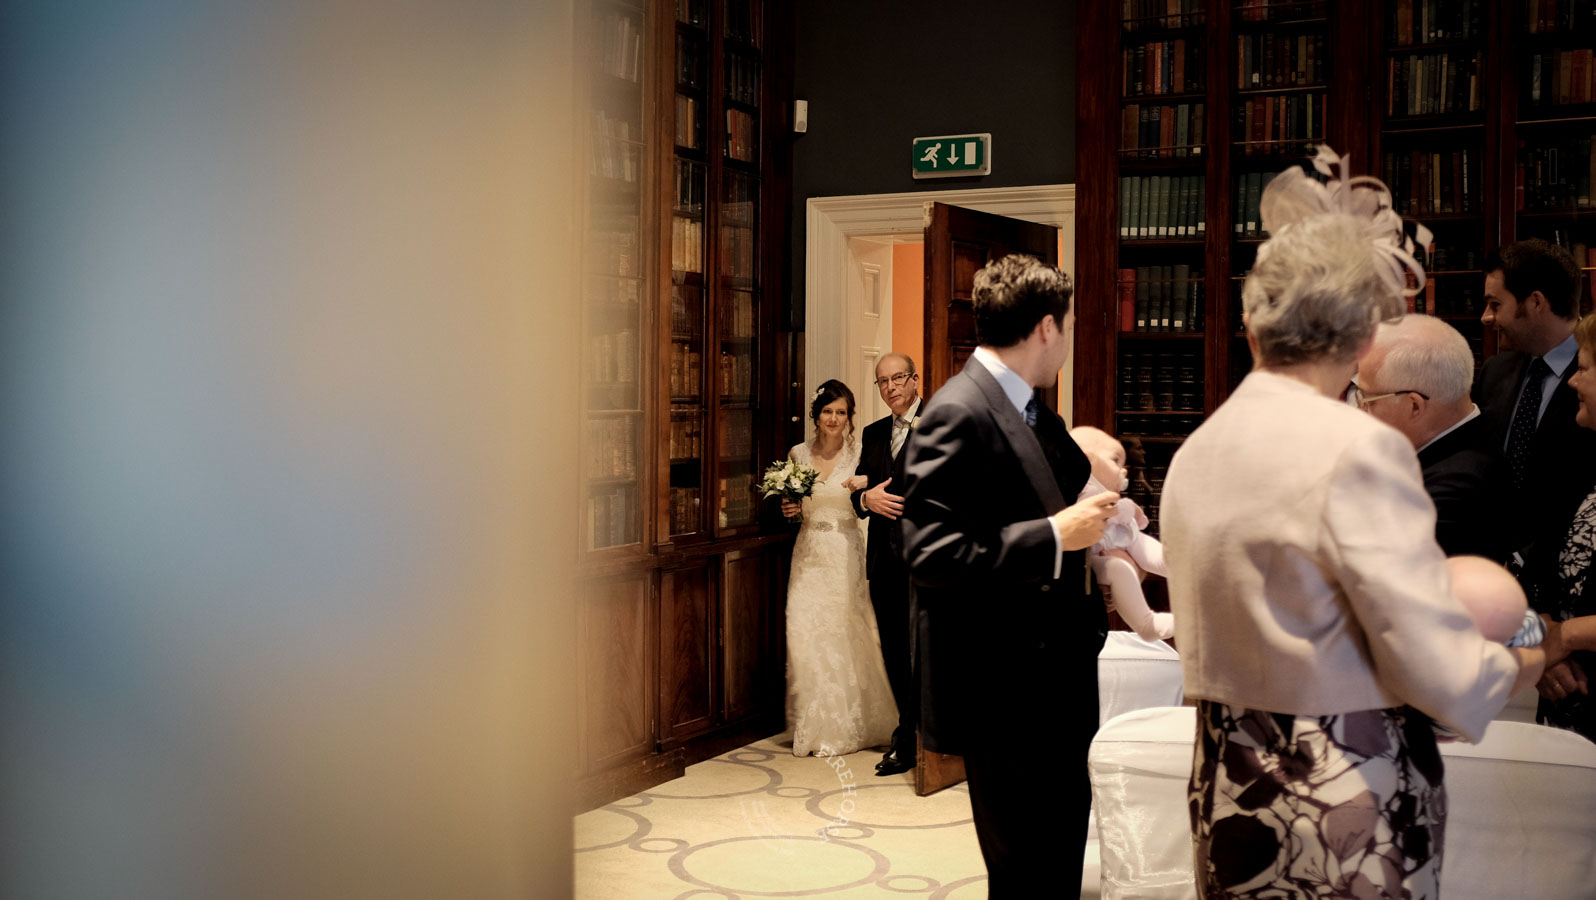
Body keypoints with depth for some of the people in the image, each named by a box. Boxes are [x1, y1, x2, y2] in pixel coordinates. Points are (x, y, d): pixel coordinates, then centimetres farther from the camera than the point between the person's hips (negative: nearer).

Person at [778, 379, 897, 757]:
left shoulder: (859, 454, -1)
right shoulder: (798, 454, 8)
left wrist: (862, 490, -21)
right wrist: (789, 509, -3)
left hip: (845, 552, -3)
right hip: (809, 553, 3)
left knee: (845, 635, -3)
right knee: (805, 634, -3)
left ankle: (847, 729, 9)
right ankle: (813, 727, 8)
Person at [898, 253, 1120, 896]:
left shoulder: (1036, 415, 12)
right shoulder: (956, 414, -18)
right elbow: (931, 556, -26)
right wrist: (1055, 535, -22)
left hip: (1055, 687, 10)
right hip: (1003, 694, -10)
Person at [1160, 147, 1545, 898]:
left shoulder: (1196, 451, 3)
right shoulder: (1360, 449, -18)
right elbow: (1440, 671, -18)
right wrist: (1512, 666, 4)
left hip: (1228, 791, 6)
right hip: (1352, 810, -6)